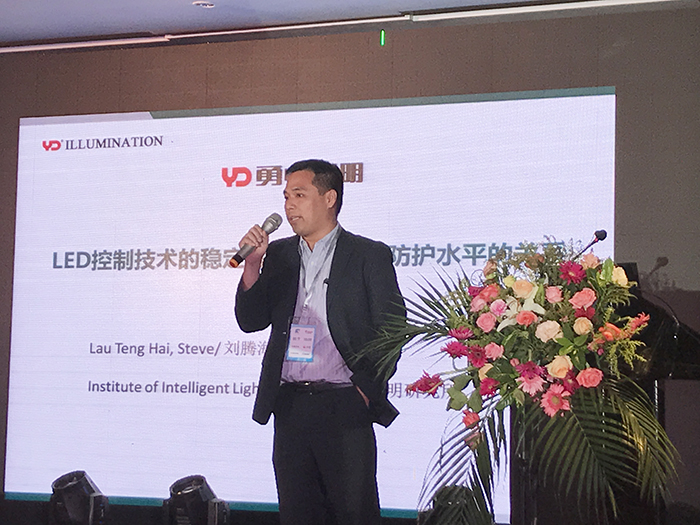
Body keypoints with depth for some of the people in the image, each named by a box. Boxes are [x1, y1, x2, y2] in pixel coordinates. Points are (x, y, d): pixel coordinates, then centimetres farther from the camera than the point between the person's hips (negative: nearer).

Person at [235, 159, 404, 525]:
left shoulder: (369, 255, 0)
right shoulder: (279, 254, 13)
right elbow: (250, 321, 8)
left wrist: (367, 390, -6)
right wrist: (252, 264, -5)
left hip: (345, 408, -4)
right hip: (290, 408, 5)